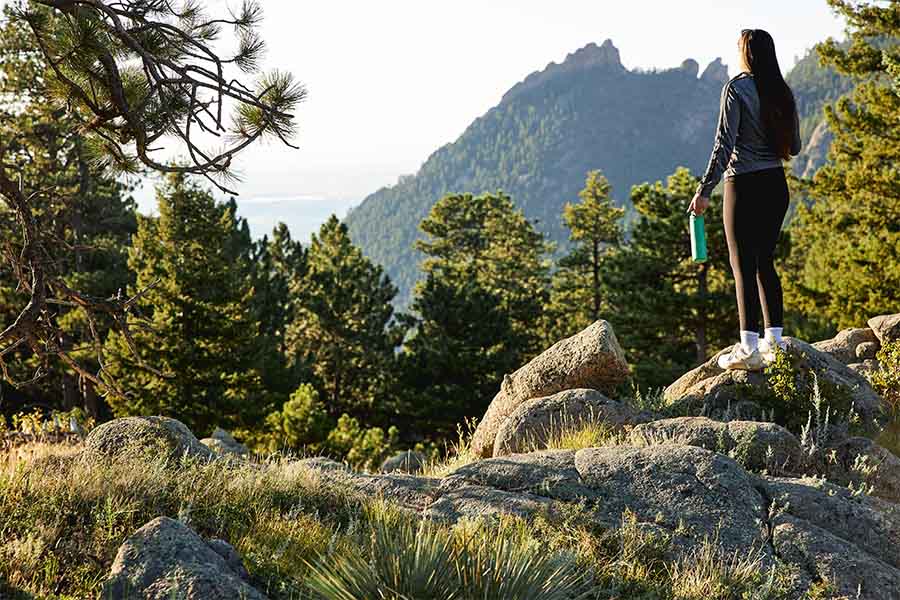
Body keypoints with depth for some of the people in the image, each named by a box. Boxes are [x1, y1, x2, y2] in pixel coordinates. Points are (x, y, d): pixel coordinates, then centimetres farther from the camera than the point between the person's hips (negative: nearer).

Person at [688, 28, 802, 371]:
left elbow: (724, 144, -15)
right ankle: (775, 341, 15)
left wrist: (705, 190, -13)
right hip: (776, 185, 6)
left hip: (743, 185, -6)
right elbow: (794, 148, 12)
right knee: (765, 262, 15)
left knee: (744, 265, -3)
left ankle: (749, 349, -6)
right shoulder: (782, 93, 8)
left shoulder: (737, 89, -9)